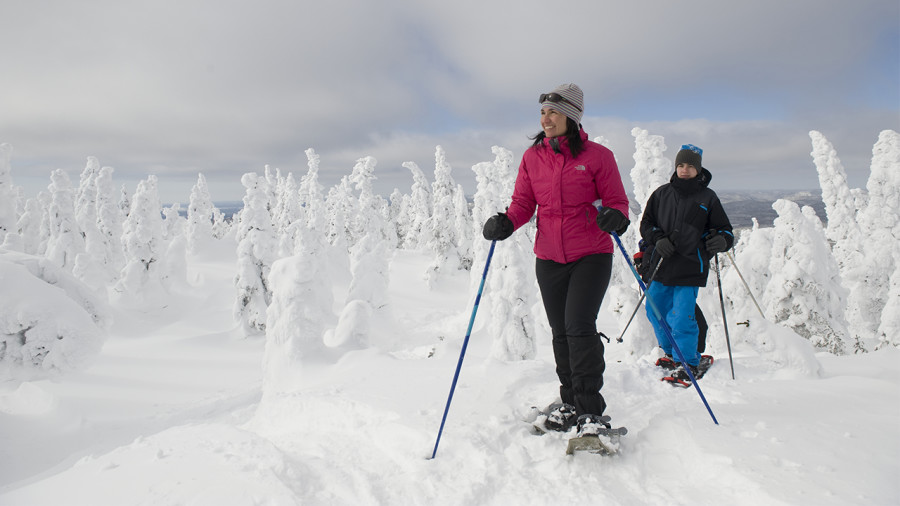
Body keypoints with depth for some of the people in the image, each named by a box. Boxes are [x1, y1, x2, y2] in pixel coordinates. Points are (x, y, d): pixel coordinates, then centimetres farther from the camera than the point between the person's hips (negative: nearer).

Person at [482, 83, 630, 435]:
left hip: (591, 254, -4)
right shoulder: (532, 157, 4)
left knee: (579, 327, -15)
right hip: (549, 258, 4)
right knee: (560, 332, 11)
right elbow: (523, 203, 5)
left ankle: (590, 410, 0)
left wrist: (615, 217, -25)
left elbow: (617, 200, -2)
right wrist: (504, 223, -15)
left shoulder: (597, 156, -5)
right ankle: (570, 402, 28)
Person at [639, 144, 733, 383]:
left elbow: (724, 229, 7)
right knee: (655, 311, 12)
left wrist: (721, 240, -17)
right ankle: (672, 353, 36)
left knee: (681, 317, -8)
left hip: (690, 268, -4)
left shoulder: (707, 197, 3)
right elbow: (646, 224, 12)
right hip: (662, 265, 4)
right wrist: (658, 239, -8)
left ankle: (691, 364, 12)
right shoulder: (662, 193, 9)